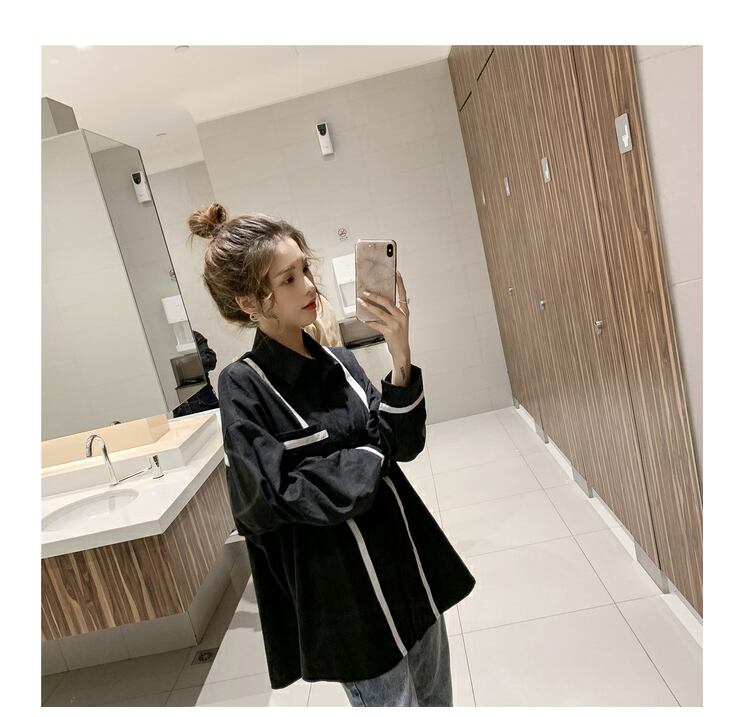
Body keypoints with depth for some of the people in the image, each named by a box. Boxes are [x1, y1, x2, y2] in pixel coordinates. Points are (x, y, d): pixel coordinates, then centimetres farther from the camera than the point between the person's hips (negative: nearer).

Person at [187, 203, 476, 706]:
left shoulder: (338, 360, -1)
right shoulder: (244, 386, -16)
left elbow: (404, 443, -6)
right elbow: (280, 496, -18)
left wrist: (402, 359, -21)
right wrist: (369, 458, -11)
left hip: (406, 560, 6)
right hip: (342, 595, -5)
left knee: (437, 699, 24)